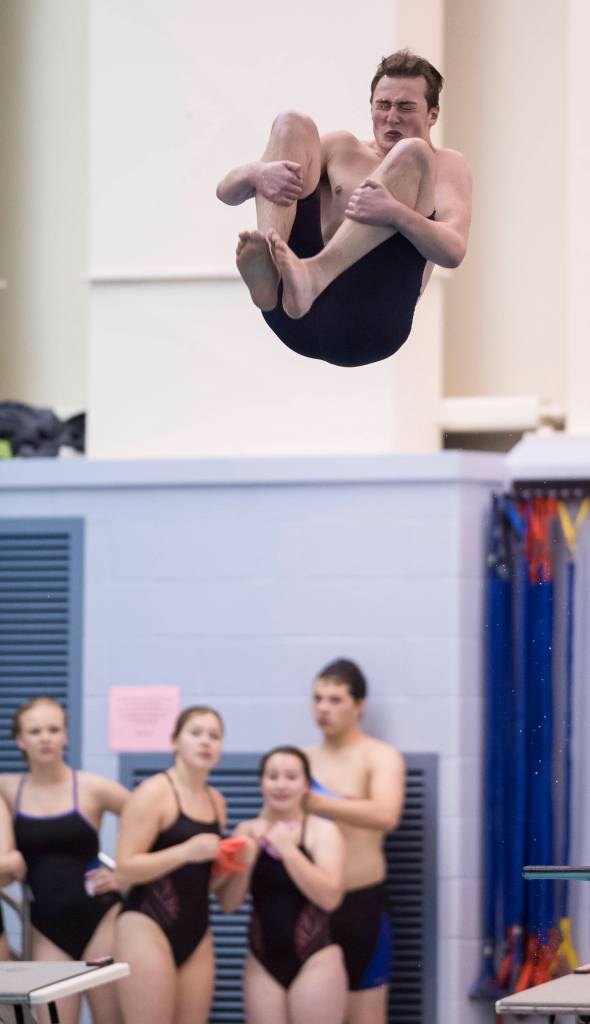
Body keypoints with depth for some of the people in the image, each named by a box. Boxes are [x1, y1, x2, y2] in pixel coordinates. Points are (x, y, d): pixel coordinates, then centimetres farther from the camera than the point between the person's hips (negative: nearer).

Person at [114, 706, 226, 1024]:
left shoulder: (216, 801, 15)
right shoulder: (154, 793, -8)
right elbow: (126, 868, -14)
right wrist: (186, 852, -24)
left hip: (196, 932, 8)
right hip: (148, 926, -8)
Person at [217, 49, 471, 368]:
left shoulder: (445, 165, 18)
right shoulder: (342, 148, 25)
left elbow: (453, 251, -5)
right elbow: (227, 192, 15)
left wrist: (394, 212, -25)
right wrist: (257, 173, -10)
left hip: (370, 324, -3)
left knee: (412, 153, -15)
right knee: (293, 124, -1)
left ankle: (314, 275, -38)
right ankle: (266, 270, -30)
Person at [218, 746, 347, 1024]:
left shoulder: (323, 831, -2)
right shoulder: (248, 831, 9)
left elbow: (330, 896, -15)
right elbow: (228, 904, 4)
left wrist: (287, 849, -18)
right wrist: (247, 858, -12)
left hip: (314, 961, -4)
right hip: (263, 962, 4)